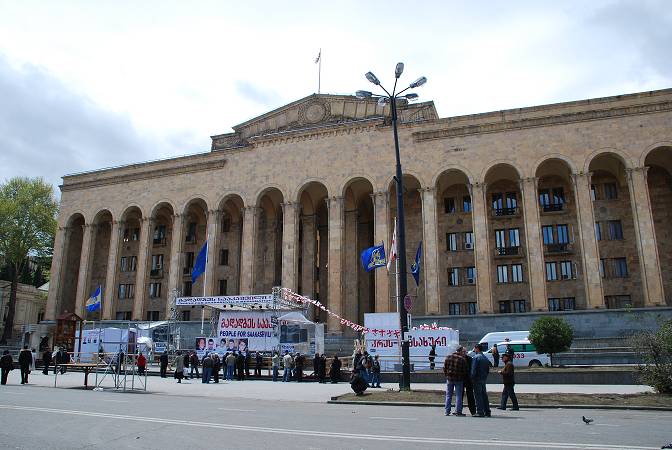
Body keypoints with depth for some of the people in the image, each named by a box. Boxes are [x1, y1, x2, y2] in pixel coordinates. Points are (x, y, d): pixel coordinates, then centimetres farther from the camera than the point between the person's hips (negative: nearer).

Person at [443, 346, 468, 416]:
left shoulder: (448, 357, 0)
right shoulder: (462, 359, -11)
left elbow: (444, 368, 4)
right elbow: (465, 371, -6)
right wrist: (463, 377, 11)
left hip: (449, 379, 3)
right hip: (458, 379, -3)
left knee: (448, 395, 10)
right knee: (458, 395, 5)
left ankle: (447, 411, 12)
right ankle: (458, 411, 5)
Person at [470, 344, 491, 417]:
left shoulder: (475, 357, -12)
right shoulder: (485, 358, 14)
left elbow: (473, 369, -17)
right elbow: (488, 369, 17)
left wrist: (472, 378, -10)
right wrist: (485, 376, 17)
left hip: (477, 379, -8)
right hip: (484, 379, 8)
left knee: (478, 395, -4)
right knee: (484, 395, 13)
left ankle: (480, 412, -5)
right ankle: (487, 412, 16)